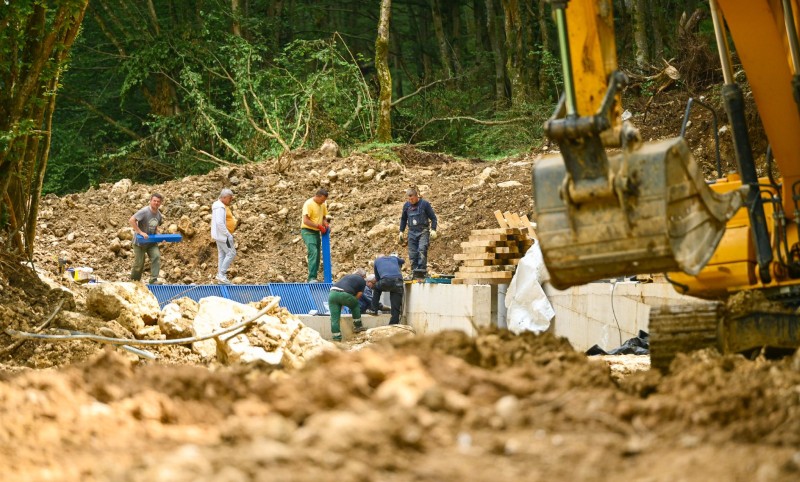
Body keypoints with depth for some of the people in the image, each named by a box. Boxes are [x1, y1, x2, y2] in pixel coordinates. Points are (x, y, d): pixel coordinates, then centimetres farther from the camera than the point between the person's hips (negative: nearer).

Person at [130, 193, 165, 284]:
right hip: (140, 242, -5)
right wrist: (140, 232, -29)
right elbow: (131, 220, -27)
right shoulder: (144, 211, -19)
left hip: (152, 242, 5)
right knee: (139, 263, 2)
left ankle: (153, 280, -14)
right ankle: (133, 281, 23)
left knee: (157, 257, -16)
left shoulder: (159, 215, 3)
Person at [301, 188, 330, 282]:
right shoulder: (309, 204, -16)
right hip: (308, 231, -8)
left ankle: (311, 279, 15)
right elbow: (306, 221, -22)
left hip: (317, 232, 8)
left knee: (317, 255, 8)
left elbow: (324, 217, 19)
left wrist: (325, 224, -3)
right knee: (313, 252, -23)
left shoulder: (323, 204, 8)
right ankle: (312, 278, -28)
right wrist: (319, 226, -26)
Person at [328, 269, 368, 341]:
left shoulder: (347, 276, 34)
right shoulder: (362, 281, 19)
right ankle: (357, 326, 28)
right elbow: (359, 294, 14)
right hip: (344, 294, -4)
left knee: (334, 317, 7)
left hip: (332, 293, 4)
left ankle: (336, 337, 5)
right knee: (355, 305, 25)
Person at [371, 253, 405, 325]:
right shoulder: (394, 258, 33)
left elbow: (377, 278, 34)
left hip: (386, 280, -1)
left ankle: (374, 310, 29)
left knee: (377, 289, 33)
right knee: (396, 308, 4)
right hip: (398, 282, 1)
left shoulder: (377, 260, 28)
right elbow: (402, 261, 56)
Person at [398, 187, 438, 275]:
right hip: (412, 232, 4)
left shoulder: (425, 204, -2)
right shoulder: (406, 205, 10)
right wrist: (401, 231, 20)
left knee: (422, 250, -22)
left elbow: (433, 218, 2)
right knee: (412, 254, 0)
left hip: (423, 231, -4)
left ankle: (422, 270, -23)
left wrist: (433, 230, -8)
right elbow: (403, 219, 24)